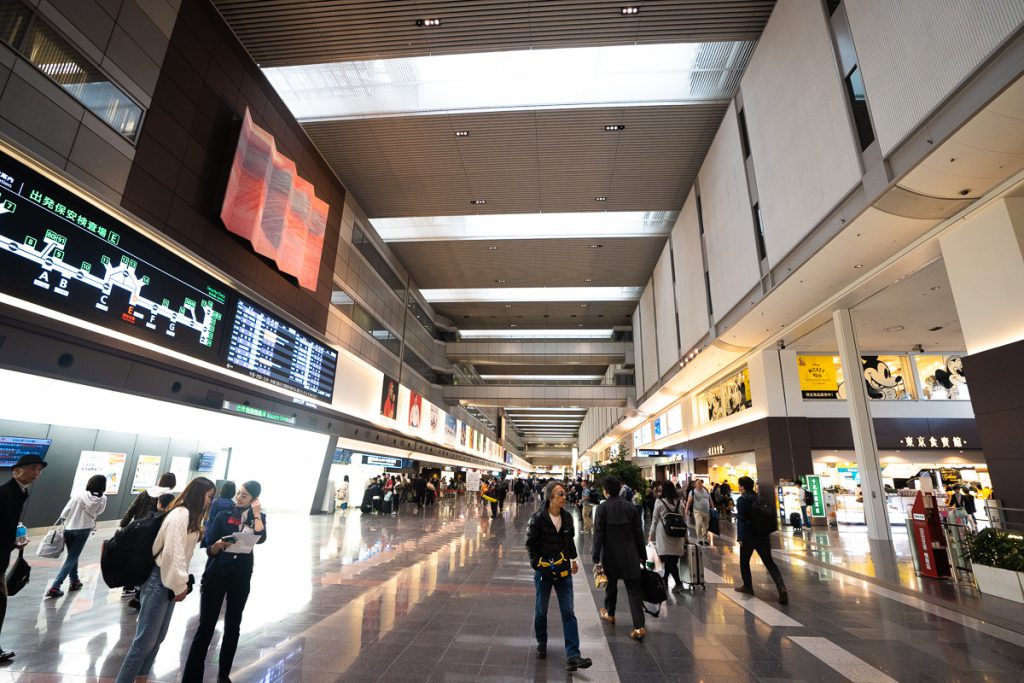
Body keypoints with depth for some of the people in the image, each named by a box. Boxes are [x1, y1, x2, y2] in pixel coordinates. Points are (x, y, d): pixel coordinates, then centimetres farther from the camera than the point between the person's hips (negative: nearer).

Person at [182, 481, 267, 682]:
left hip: (241, 577, 1)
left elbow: (261, 538, -20)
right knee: (206, 627, -3)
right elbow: (210, 550, -3)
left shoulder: (258, 517, 0)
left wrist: (256, 512, -17)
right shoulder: (223, 516, -1)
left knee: (233, 626, 12)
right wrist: (219, 544, -25)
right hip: (216, 575, -1)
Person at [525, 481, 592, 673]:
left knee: (568, 612, -1)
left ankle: (572, 657, 1)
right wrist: (538, 563, -13)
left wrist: (573, 559, 11)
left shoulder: (567, 517, 0)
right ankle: (541, 643, 38)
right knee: (541, 610, 14)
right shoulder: (538, 518, -15)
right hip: (543, 570, -3)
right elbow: (531, 543, -9)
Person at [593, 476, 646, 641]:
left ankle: (610, 614, 38)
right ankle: (639, 626, -4)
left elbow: (598, 534, -13)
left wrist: (596, 559, -9)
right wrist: (642, 555, 11)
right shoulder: (631, 506, -3)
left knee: (611, 584, 19)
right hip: (630, 554, 1)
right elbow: (639, 533, 2)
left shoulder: (602, 508, -11)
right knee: (634, 589, 4)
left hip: (610, 554, -1)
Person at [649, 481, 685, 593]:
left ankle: (678, 583, -7)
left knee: (669, 559, -1)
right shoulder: (679, 502, 2)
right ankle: (665, 579, 27)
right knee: (671, 559, 14)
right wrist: (685, 535, 19)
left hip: (664, 534, -4)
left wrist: (652, 535, 8)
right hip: (677, 535, 4)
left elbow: (655, 520, -3)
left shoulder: (659, 502, -8)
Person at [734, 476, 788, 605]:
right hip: (763, 535, 6)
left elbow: (741, 520, -17)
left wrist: (740, 538, -14)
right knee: (769, 562, 8)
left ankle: (747, 586, 21)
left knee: (744, 562, 13)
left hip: (749, 536, -5)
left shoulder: (741, 500, -11)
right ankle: (781, 587, -10)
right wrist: (768, 532, 21)